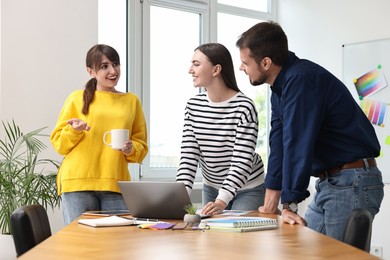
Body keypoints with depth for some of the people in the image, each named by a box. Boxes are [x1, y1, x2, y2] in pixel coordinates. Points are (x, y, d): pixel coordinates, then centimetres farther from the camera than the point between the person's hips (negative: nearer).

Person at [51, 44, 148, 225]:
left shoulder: (131, 101, 15)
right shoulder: (77, 98, 8)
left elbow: (141, 146, 17)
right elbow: (58, 144, 8)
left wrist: (132, 149, -3)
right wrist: (74, 130, -10)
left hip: (116, 184, 2)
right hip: (78, 182, -1)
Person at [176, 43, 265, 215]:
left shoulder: (244, 107, -21)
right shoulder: (193, 106, -5)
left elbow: (242, 161, -25)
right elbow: (188, 156, -9)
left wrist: (221, 201, -36)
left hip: (247, 189, -5)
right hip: (211, 188, 5)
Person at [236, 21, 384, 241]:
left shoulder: (301, 79, -20)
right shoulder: (281, 86, 10)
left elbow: (298, 145, -23)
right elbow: (279, 144, 12)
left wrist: (290, 206, -21)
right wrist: (270, 205, 11)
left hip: (352, 183, -9)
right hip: (327, 183, 9)